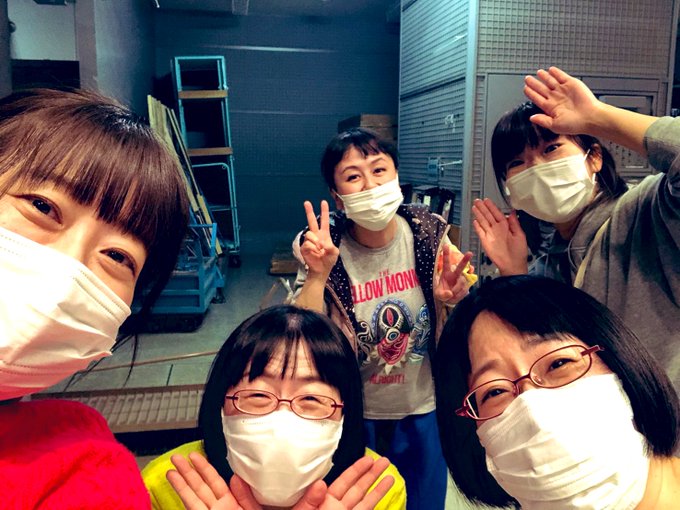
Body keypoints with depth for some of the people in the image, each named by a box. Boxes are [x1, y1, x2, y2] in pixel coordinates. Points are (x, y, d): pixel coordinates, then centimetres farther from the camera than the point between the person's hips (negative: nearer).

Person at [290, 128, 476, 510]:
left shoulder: (428, 234, -14)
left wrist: (456, 298, -24)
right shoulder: (324, 250, -18)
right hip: (354, 413, -1)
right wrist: (317, 276, -34)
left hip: (423, 408, 1)